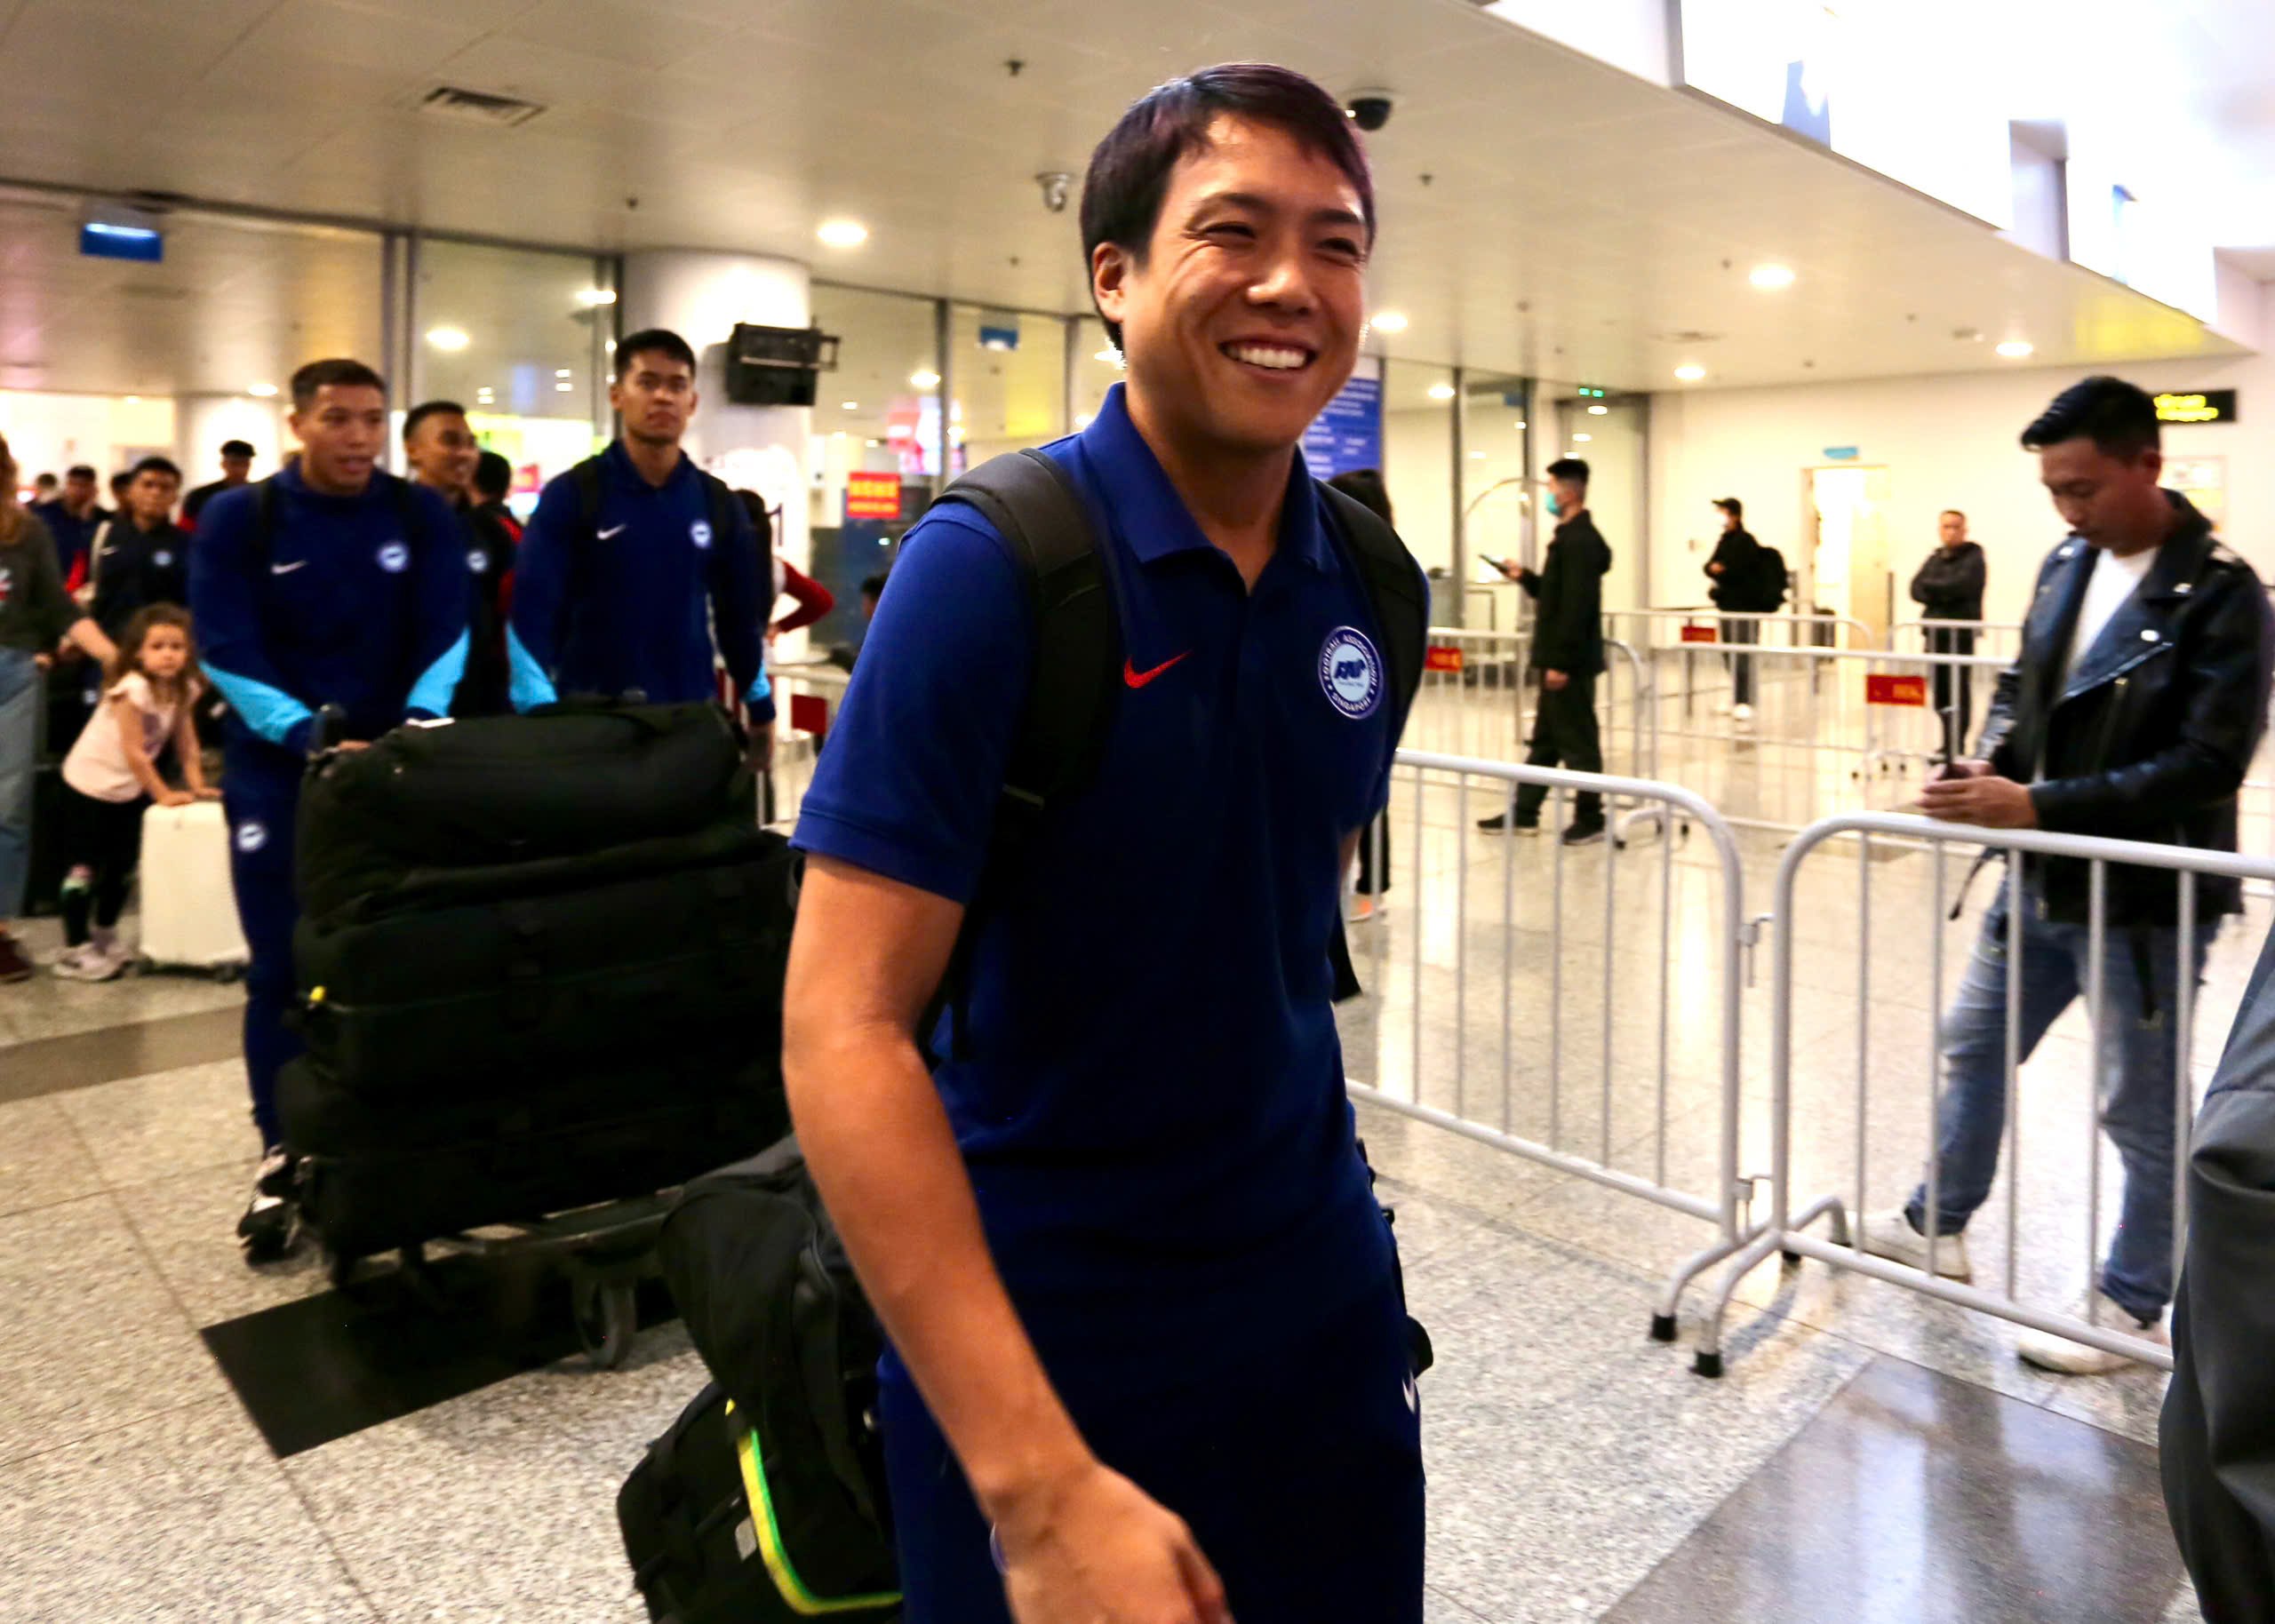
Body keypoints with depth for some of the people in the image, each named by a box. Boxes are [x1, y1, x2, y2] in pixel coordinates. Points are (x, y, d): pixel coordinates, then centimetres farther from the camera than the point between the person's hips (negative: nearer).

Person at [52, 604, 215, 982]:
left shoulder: (184, 689, -5)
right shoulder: (133, 689, -27)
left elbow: (186, 743, 2)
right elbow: (134, 753, -25)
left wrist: (197, 786, -7)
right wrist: (164, 794, -21)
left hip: (129, 790, 7)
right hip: (89, 785, -7)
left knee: (124, 865, 16)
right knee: (84, 868, -4)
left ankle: (105, 938, 33)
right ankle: (74, 951, 2)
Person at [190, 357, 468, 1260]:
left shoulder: (423, 517, 1)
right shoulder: (237, 519, -3)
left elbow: (445, 634, -7)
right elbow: (226, 652, -11)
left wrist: (419, 721, -25)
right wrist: (308, 732, -25)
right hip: (276, 768, -1)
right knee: (283, 968, 2)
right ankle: (284, 1158, 14)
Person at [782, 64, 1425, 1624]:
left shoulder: (1368, 579, -1)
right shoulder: (990, 561, -18)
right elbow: (843, 1034, -22)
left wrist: (1305, 1181, 12)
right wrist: (1041, 1489, -26)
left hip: (1325, 1285, 6)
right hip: (1044, 1319, -5)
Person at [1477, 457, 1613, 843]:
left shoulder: (1580, 540, -18)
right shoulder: (1570, 537, 15)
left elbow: (1577, 606, -23)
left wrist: (1561, 662, -23)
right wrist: (1524, 577, 12)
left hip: (1570, 662, -10)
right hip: (1559, 658, 11)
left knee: (1578, 742, 0)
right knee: (1545, 740, 14)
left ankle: (1591, 819, 10)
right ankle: (1523, 814, 22)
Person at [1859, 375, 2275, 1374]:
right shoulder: (2069, 564, 4)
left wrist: (2040, 805, -28)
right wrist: (1989, 765, -6)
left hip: (2144, 897, -7)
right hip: (2043, 876, 7)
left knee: (2142, 1108, 8)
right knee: (1974, 1047, 18)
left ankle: (2130, 1308, 26)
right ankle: (1939, 1224, 38)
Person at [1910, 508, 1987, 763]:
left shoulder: (1973, 558, -1)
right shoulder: (1935, 558, 18)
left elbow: (1960, 586, -16)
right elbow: (1917, 589, 6)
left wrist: (1931, 586, -2)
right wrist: (1943, 596, -11)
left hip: (1961, 634, -6)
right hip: (1935, 633, 6)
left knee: (1959, 692, -8)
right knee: (1940, 692, 7)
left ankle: (1956, 749, -6)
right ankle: (1950, 744, 18)